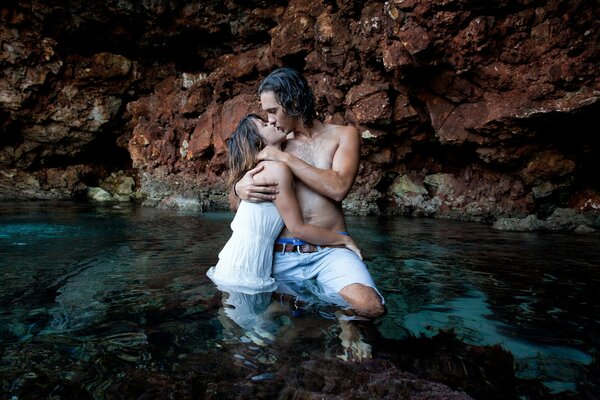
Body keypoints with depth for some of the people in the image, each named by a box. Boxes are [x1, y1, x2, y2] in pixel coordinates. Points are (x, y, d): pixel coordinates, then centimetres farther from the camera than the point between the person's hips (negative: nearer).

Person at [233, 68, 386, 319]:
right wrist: (239, 189, -9)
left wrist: (286, 158, -8)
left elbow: (339, 188, -11)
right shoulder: (276, 146, 14)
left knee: (370, 307, -27)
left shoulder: (343, 135, 8)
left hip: (331, 250, -3)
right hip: (284, 254, 3)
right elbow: (235, 205, 16)